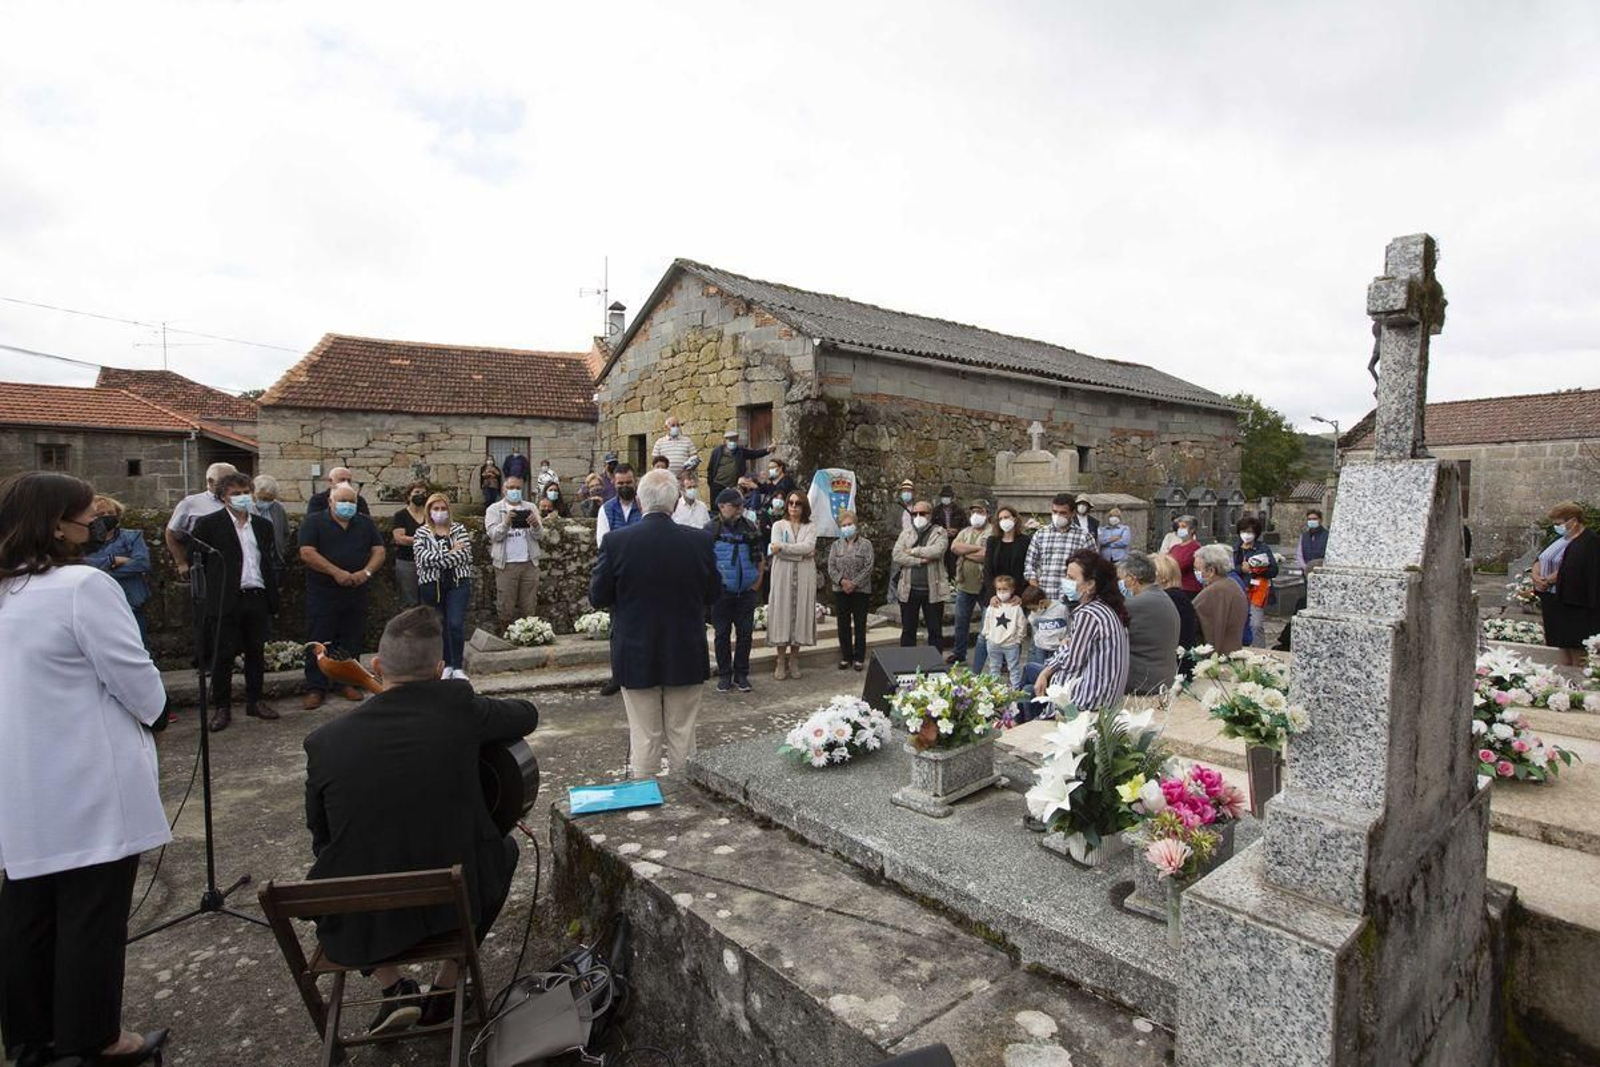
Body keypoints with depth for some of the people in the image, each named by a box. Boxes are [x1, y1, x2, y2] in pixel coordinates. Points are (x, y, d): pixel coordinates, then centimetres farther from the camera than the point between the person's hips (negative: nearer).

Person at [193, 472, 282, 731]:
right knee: (223, 654, 2)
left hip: (258, 598, 4)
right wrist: (213, 588, 1)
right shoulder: (209, 524, -2)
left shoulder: (263, 525, 12)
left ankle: (254, 701, 21)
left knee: (256, 652, 11)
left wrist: (273, 598, 11)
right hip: (226, 601, -4)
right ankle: (222, 707, 12)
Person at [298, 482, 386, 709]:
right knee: (319, 642, 0)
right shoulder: (314, 522, -1)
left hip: (356, 594, 3)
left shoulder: (366, 524, 10)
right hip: (322, 594, -3)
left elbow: (379, 551, 6)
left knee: (351, 641, 9)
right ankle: (315, 689, 7)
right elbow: (307, 553, -11)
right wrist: (336, 572, -19)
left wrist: (366, 572, -12)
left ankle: (348, 683, 20)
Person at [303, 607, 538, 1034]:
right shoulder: (458, 708, -16)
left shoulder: (324, 741, -10)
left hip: (353, 926, 1)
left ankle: (394, 987, 22)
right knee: (504, 849, 28)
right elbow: (527, 715, 4)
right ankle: (447, 983, 29)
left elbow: (321, 838, 4)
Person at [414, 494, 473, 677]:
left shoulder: (459, 529, 6)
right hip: (431, 585, 1)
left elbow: (465, 555, -9)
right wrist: (450, 553, -13)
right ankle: (446, 665, 20)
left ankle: (457, 667, -2)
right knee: (439, 626, 8)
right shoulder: (422, 532, 5)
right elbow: (423, 557, -11)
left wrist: (437, 559, -14)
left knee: (456, 624, -10)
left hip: (457, 582, -1)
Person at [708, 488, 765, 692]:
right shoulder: (712, 528, -5)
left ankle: (741, 674, 19)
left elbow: (760, 556, 12)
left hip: (746, 591, 3)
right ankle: (724, 675, 18)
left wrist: (758, 579, 7)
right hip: (722, 590, -3)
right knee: (722, 633, 6)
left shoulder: (749, 527, 5)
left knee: (745, 633, 7)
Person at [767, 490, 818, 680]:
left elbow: (808, 547, -10)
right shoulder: (778, 525, 7)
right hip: (783, 576, -1)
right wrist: (802, 554, -9)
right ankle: (781, 662, 5)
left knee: (800, 613, 1)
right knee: (782, 613, -2)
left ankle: (794, 661, 10)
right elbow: (776, 550, -9)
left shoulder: (810, 527, 10)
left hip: (804, 577, 1)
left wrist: (783, 547, -13)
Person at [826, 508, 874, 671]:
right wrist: (842, 581, -14)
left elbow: (868, 567, -8)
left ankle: (859, 658, 10)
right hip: (840, 590, 3)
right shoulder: (836, 545, 9)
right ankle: (846, 657, 17)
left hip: (860, 590, -3)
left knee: (860, 625, 3)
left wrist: (854, 583, -15)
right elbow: (831, 567, 2)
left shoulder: (866, 544, -1)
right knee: (843, 625, 7)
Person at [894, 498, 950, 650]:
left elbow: (937, 551, -18)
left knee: (935, 631, 7)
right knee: (908, 631, 11)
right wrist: (920, 560, -15)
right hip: (909, 590, 2)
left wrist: (912, 551, -10)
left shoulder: (939, 532, 1)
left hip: (933, 590, -2)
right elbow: (896, 555, -6)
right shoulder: (906, 533, 8)